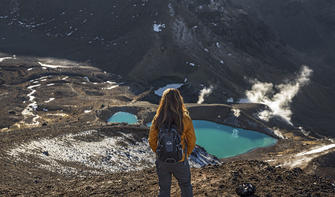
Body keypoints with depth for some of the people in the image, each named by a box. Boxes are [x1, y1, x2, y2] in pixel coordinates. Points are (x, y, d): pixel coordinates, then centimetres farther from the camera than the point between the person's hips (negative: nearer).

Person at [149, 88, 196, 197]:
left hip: (162, 161, 1)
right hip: (180, 161, -1)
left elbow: (152, 141, -5)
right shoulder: (185, 119, -17)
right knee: (186, 186, 23)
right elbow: (192, 141, -7)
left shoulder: (157, 119, -14)